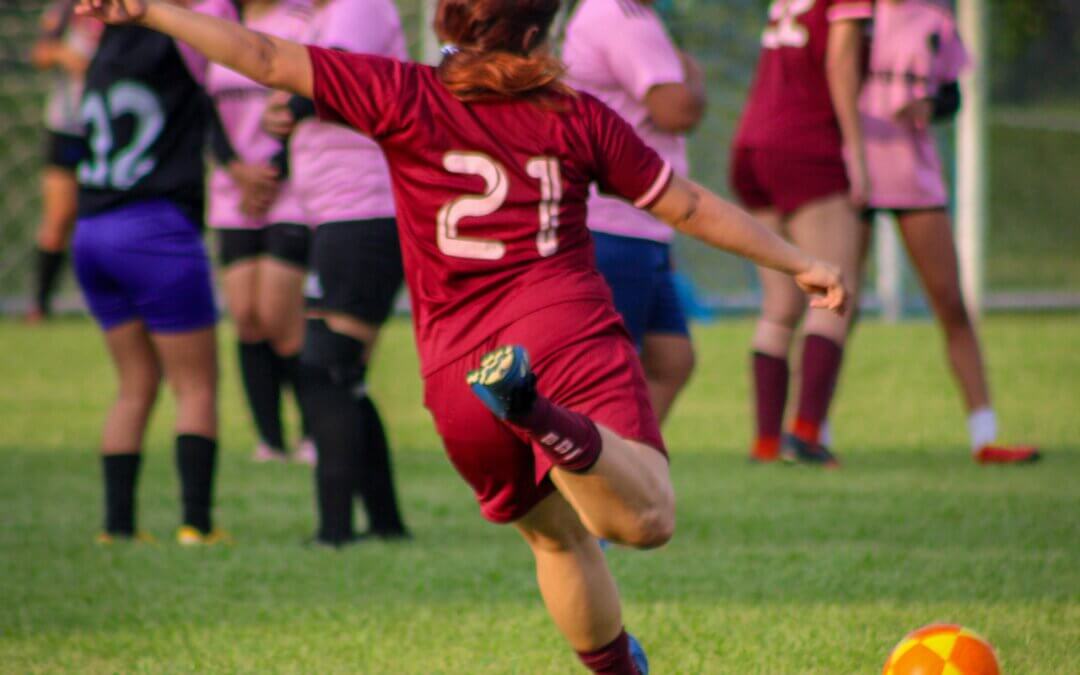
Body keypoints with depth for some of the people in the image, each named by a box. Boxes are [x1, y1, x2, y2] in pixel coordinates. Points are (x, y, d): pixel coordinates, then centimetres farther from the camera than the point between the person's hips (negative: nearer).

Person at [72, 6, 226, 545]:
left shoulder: (106, 53, 13)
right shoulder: (170, 48, -8)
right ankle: (196, 521, -4)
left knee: (137, 385, 13)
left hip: (93, 236, 7)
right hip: (157, 230, -7)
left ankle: (117, 521, 8)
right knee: (197, 386, 2)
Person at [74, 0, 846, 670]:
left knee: (557, 536, 22)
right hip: (571, 331, -2)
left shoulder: (404, 98, 6)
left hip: (456, 369, 2)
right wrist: (801, 264, 26)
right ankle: (561, 429, -47)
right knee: (648, 518, -21)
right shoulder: (579, 118, 10)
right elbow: (692, 207, 16)